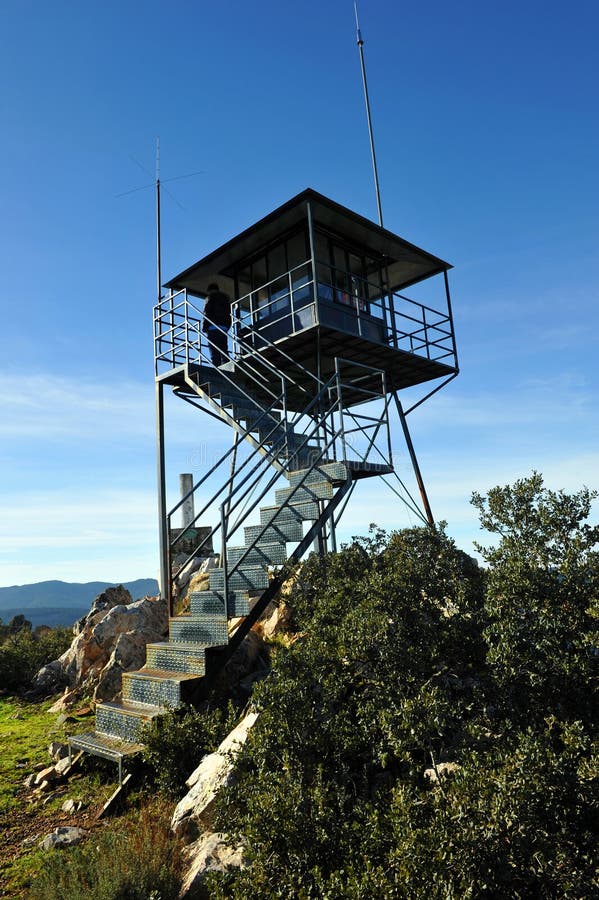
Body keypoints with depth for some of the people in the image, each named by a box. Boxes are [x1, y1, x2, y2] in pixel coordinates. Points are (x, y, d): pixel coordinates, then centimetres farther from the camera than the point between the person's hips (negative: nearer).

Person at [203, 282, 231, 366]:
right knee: (224, 351, 5)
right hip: (224, 328, 6)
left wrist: (204, 328, -4)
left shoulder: (210, 298, 4)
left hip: (213, 328, -5)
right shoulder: (226, 298, 21)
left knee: (214, 352, -10)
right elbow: (229, 314, 17)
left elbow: (207, 314, -6)